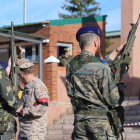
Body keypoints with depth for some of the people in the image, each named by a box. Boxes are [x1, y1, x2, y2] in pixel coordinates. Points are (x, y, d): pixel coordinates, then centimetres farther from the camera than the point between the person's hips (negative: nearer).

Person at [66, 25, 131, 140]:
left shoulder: (71, 66, 7)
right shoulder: (101, 67, -14)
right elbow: (114, 101, -12)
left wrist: (115, 53, 32)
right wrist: (122, 83, 6)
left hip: (79, 121, 6)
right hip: (101, 121, -6)